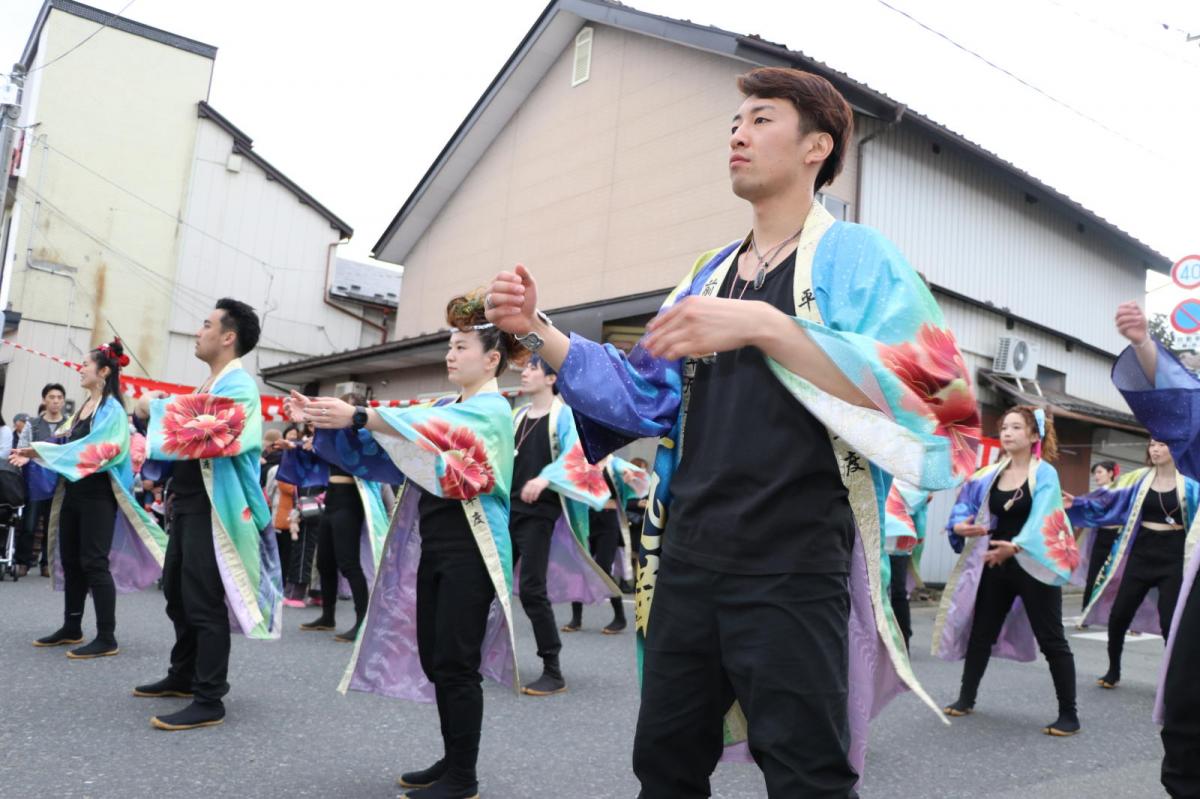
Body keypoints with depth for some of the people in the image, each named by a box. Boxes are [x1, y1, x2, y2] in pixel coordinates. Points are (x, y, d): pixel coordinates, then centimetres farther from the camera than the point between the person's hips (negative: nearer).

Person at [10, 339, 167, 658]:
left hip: (97, 494, -9)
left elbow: (93, 449, -23)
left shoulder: (111, 409, -12)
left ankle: (107, 638, -5)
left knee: (94, 563, -9)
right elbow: (69, 445, 16)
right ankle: (71, 628, 24)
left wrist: (41, 450, -22)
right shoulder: (84, 407, 14)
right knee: (70, 560, 13)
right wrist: (34, 455, 2)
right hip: (73, 490, 9)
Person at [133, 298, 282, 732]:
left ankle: (209, 701, -2)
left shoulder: (237, 384, -14)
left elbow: (204, 434, -26)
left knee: (203, 600, -8)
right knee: (176, 591, 19)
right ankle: (183, 676, 33)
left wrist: (157, 408, -13)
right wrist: (157, 412, 12)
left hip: (210, 505, -10)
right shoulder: (213, 383, 17)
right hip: (189, 499, 10)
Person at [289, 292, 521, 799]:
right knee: (433, 657, 12)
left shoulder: (492, 409, -9)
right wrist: (324, 421, -3)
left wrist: (357, 417, -36)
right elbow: (386, 446, 9)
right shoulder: (447, 407, 16)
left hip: (468, 548, -8)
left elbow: (428, 429, -28)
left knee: (455, 662, -3)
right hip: (433, 542, 8)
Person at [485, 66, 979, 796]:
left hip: (793, 569, -6)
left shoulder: (856, 258, -2)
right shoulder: (709, 276, 16)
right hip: (687, 560, 6)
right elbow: (645, 397, 17)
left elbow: (921, 389, -17)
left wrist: (764, 326, -29)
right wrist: (539, 331, 6)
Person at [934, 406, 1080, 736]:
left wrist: (1015, 546, -40)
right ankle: (966, 699, 25)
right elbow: (965, 504, 8)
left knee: (1051, 640, 0)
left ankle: (1069, 715, 10)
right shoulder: (991, 473, 5)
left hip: (1034, 567, -6)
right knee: (981, 632, 12)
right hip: (995, 564, 6)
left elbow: (1041, 519, -24)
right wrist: (959, 526, -15)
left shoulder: (1045, 473, -10)